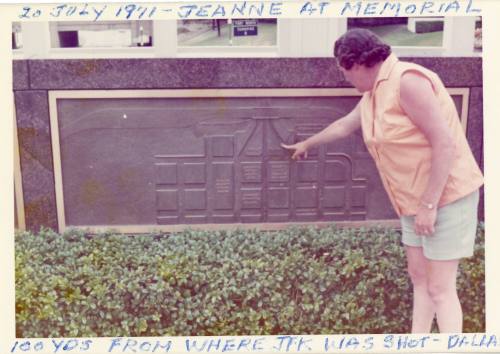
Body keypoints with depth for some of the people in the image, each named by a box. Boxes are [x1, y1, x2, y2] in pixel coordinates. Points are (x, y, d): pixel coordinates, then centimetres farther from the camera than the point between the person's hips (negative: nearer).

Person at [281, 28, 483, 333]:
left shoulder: (407, 81, -21)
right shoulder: (372, 95, 9)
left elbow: (445, 144, -25)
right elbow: (343, 126, 28)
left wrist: (428, 205, -23)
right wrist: (306, 144, 42)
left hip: (446, 196, -9)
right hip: (415, 200, 9)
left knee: (440, 289, -5)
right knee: (419, 279, 12)